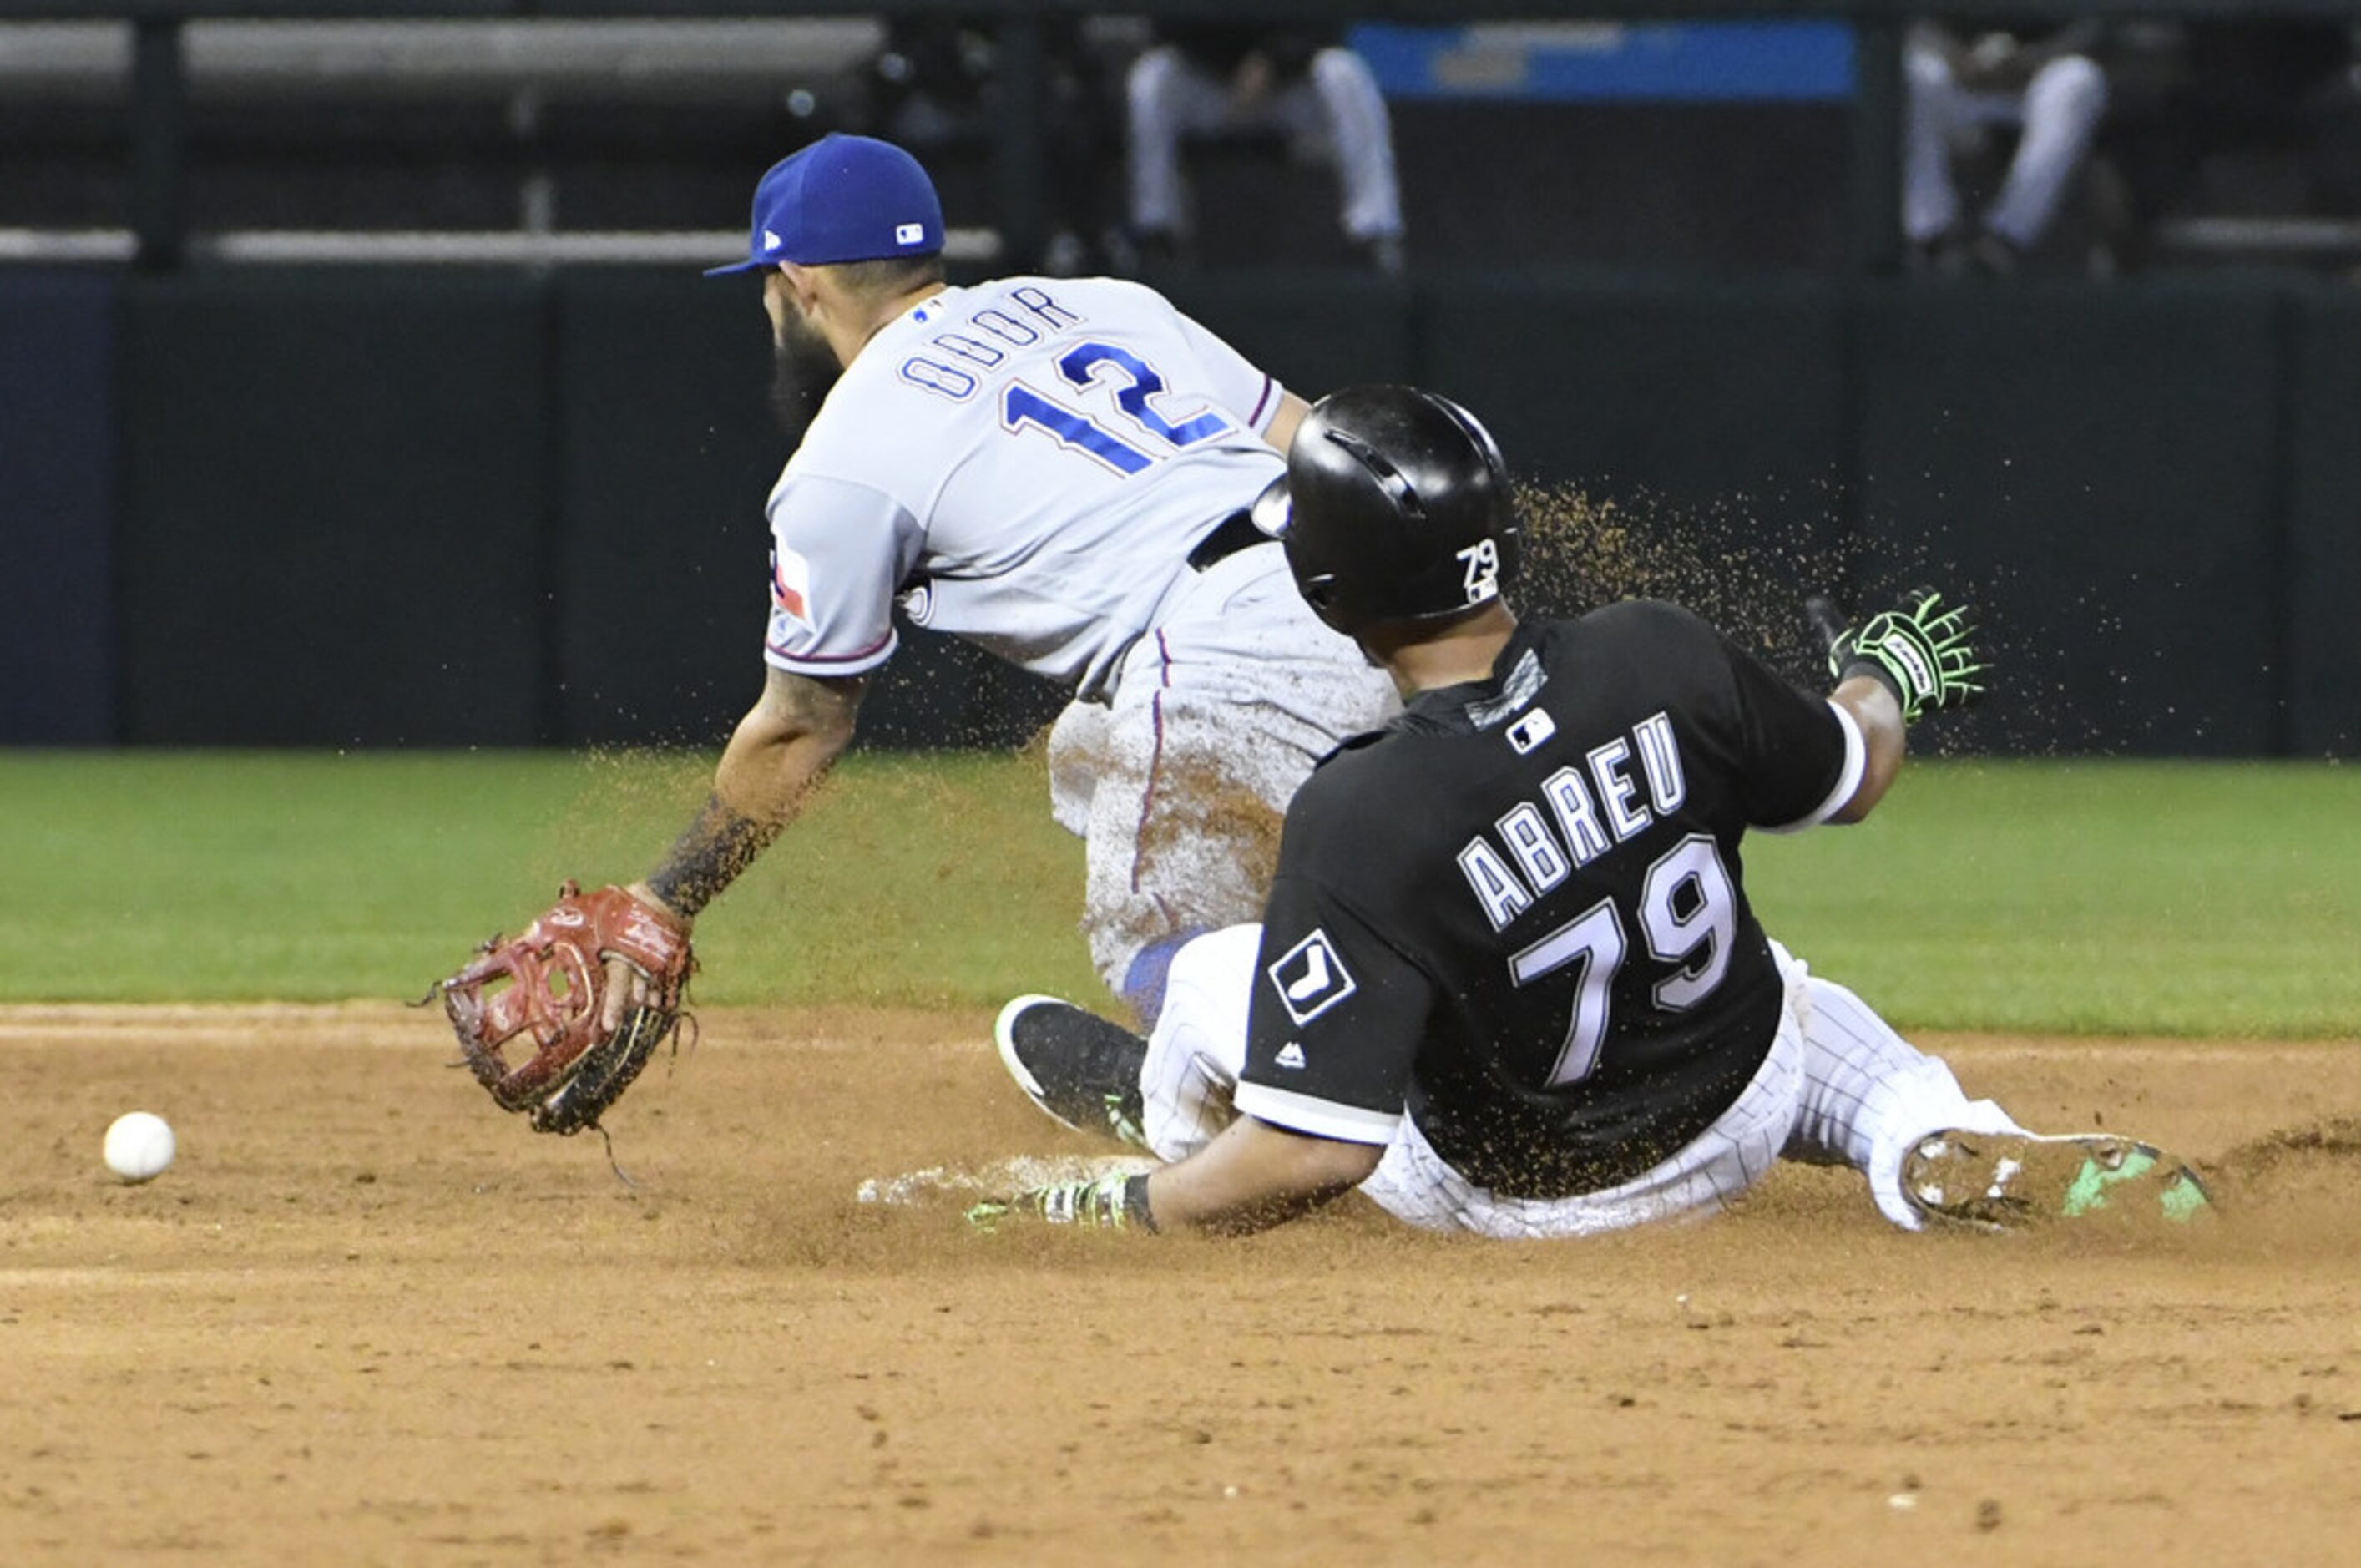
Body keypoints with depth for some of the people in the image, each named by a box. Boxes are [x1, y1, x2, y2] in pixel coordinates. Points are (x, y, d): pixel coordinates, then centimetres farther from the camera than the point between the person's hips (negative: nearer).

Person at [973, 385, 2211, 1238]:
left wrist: (1115, 1214, -21)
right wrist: (1886, 682, 24)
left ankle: (1159, 1109, 51)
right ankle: (1981, 1167, 8)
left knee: (1217, 982, 17)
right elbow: (1856, 777, 1)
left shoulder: (1358, 821, -34)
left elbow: (1319, 1152, -35)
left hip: (1511, 1194, -2)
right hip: (1744, 1124, 2)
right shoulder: (1664, 663, -21)